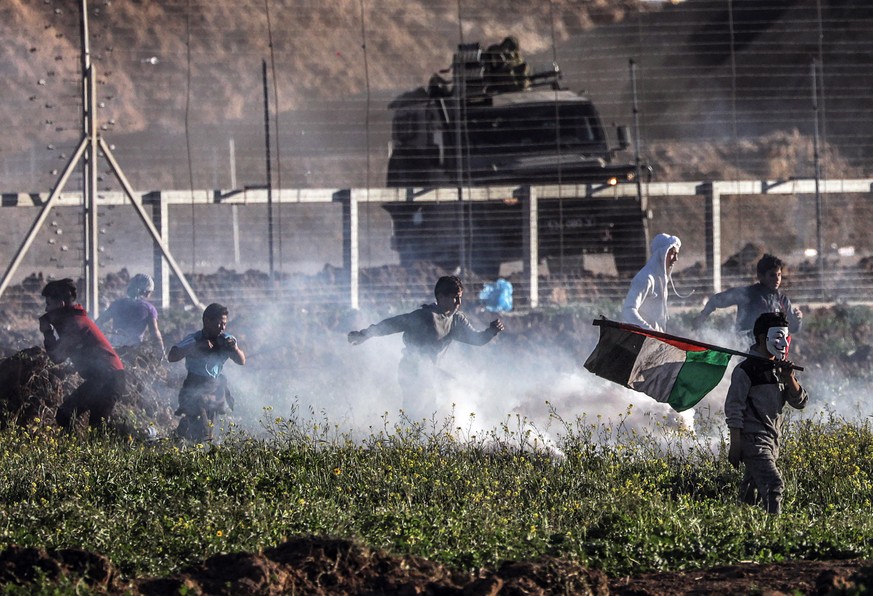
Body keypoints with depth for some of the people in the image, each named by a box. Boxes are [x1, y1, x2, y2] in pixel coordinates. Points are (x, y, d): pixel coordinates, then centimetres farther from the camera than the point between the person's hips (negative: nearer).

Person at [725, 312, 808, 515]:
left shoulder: (780, 368, 14)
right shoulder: (746, 370, -9)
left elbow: (800, 402, 12)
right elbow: (733, 409, -10)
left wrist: (789, 378, -6)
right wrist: (735, 445, -14)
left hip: (772, 441, 7)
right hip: (752, 439, -7)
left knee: (750, 493, 11)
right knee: (773, 486, -19)